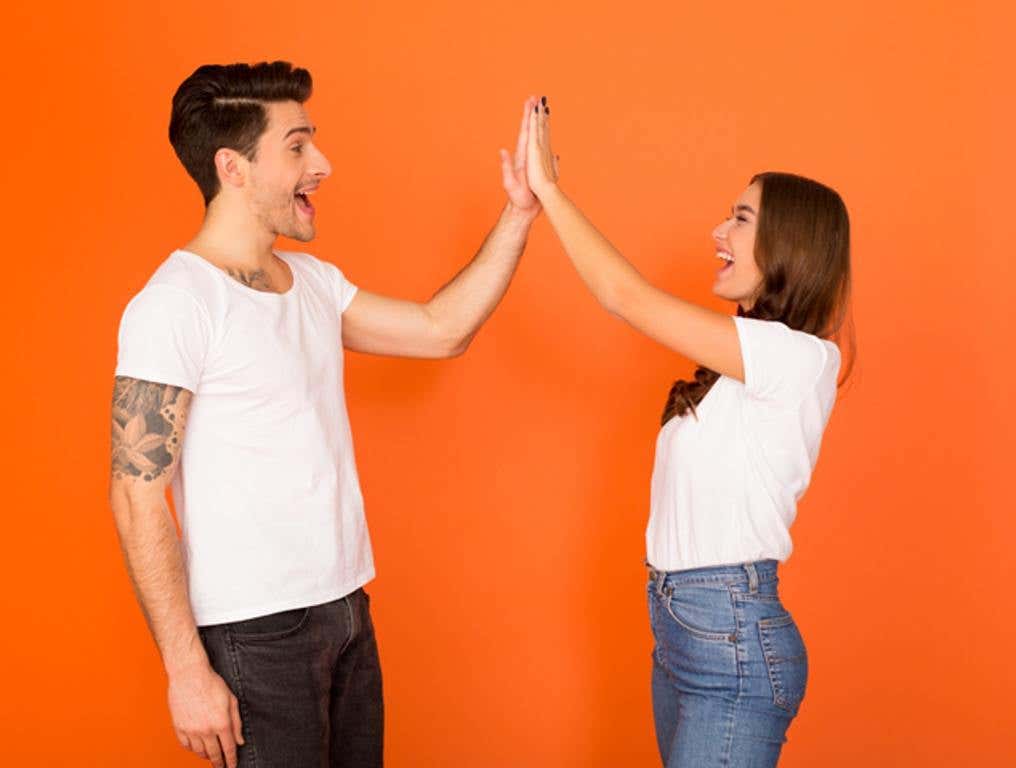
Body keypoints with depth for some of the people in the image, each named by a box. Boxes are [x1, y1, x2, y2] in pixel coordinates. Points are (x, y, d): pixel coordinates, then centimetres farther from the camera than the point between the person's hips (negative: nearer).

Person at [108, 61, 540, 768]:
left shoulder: (315, 282, 9)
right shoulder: (174, 303, -15)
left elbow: (443, 330, 14)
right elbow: (137, 497, -17)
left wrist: (518, 214, 6)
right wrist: (188, 671, -18)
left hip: (347, 612, 8)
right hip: (254, 633, -7)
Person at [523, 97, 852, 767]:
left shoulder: (800, 358, -16)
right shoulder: (749, 365, 12)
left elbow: (628, 297, -17)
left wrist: (548, 189, -11)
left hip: (733, 641, -9)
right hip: (680, 627, 9)